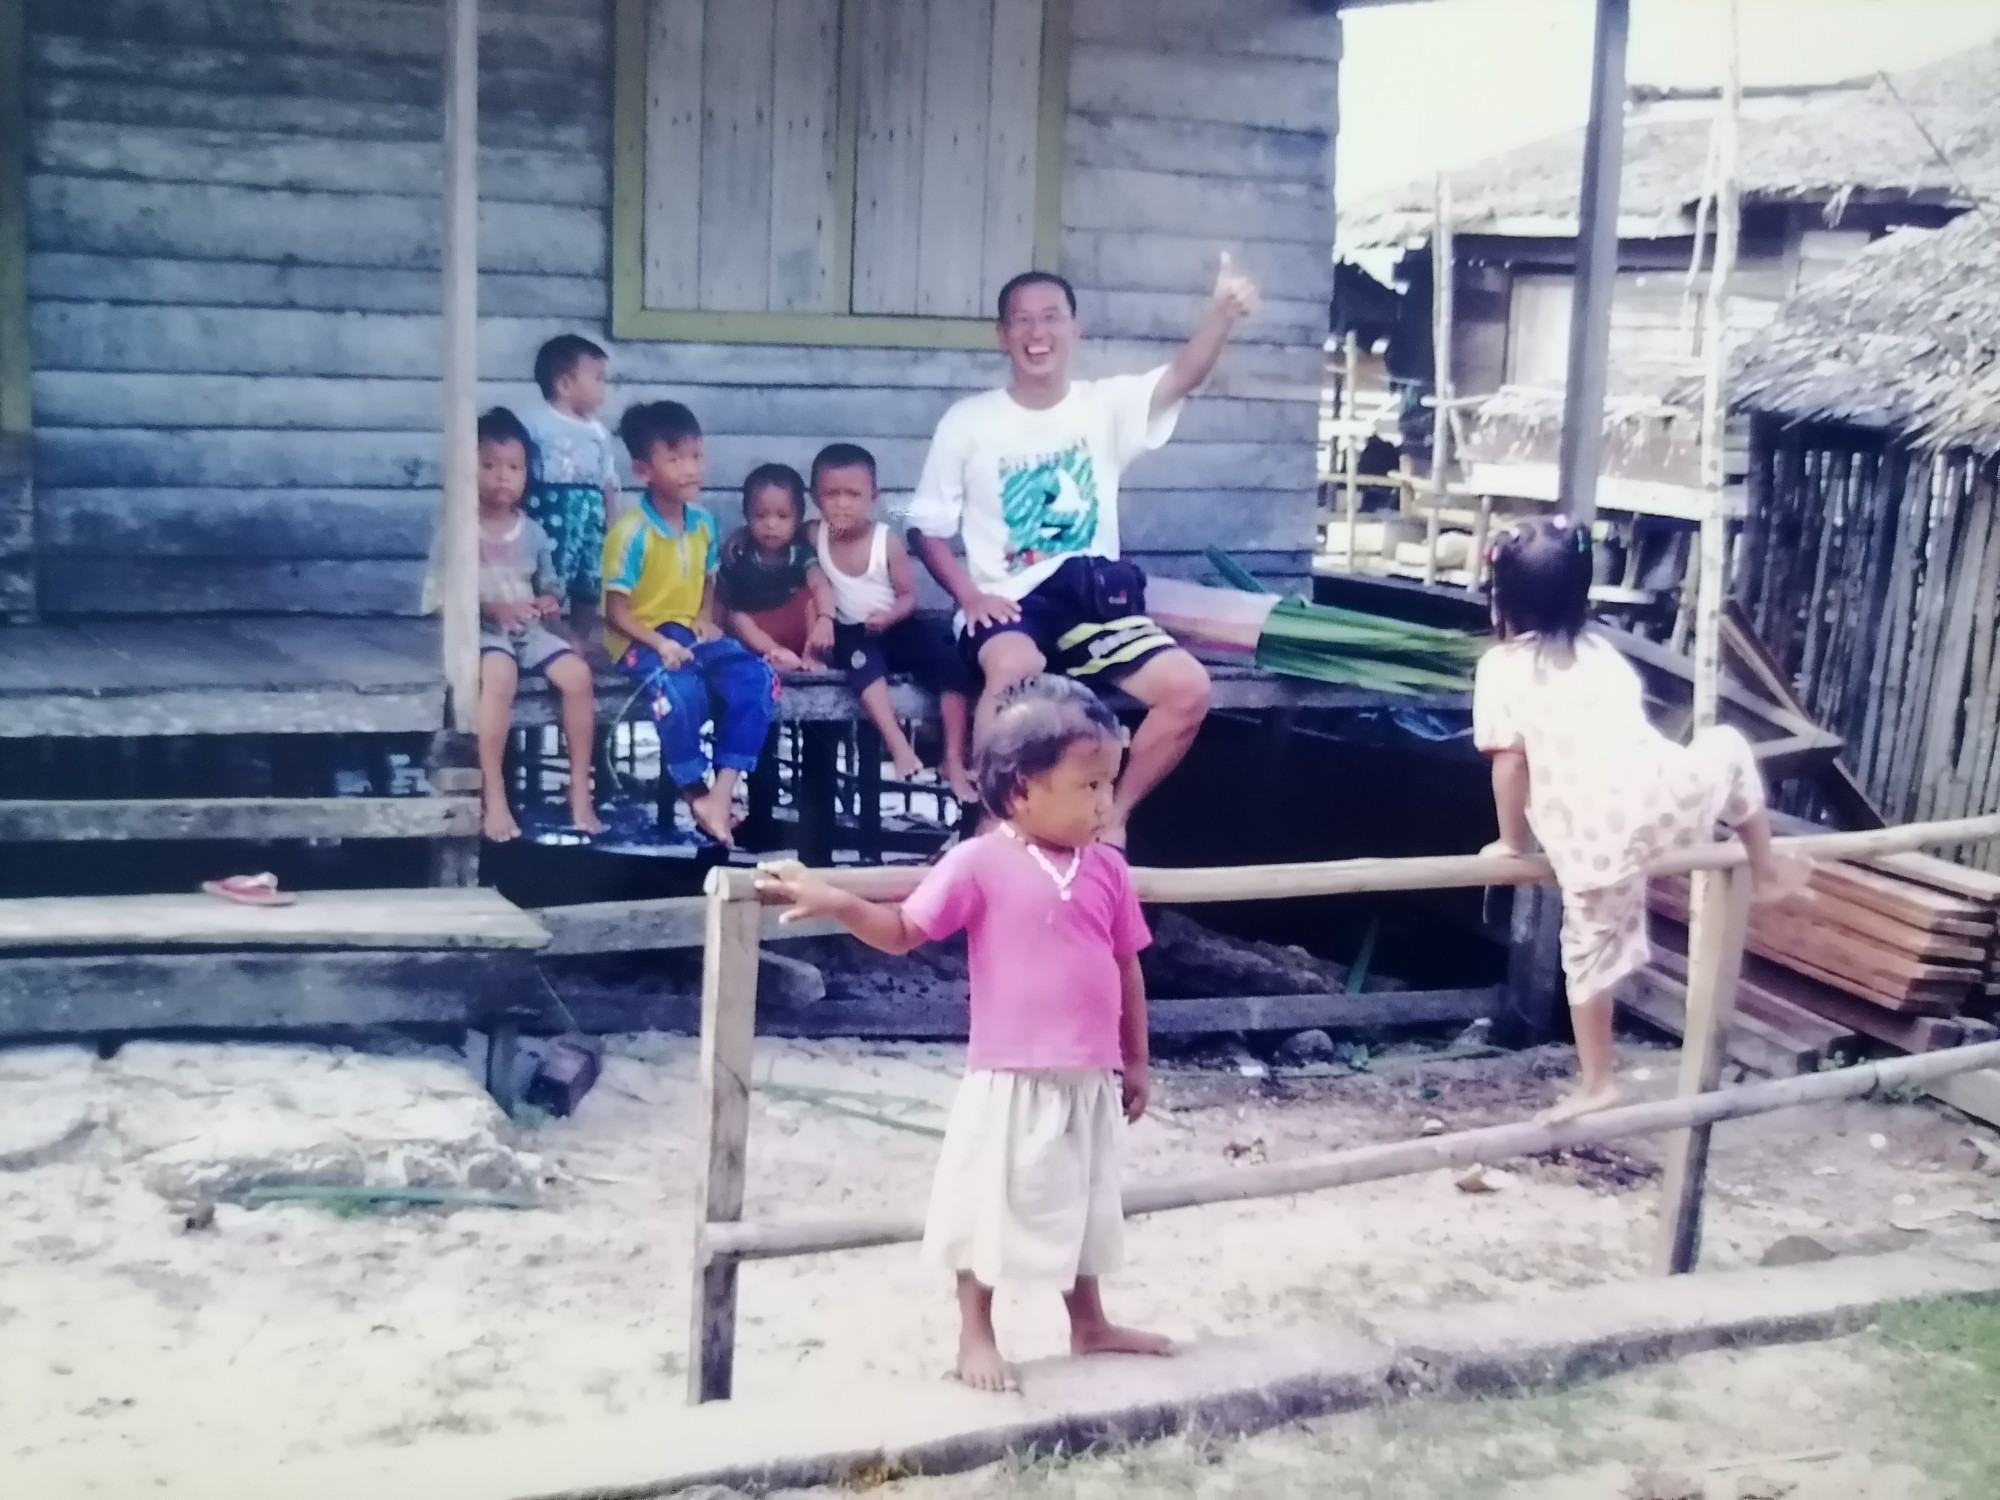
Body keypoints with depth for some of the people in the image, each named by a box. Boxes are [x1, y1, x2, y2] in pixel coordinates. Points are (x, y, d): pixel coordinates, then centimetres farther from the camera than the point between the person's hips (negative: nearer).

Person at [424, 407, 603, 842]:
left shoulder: (533, 533, 11)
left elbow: (549, 585, 21)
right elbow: (438, 596, -6)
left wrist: (549, 603, -3)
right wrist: (490, 608, -17)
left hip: (528, 629, 5)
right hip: (478, 630, -5)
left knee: (577, 674, -21)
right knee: (500, 673, -37)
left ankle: (580, 791, -11)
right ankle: (494, 799, -34)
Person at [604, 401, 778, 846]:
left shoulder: (703, 522, 4)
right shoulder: (631, 532, -15)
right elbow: (615, 612, -13)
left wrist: (706, 619, 0)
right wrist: (659, 643, -25)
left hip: (690, 631, 6)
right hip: (642, 638, -6)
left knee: (757, 679, -19)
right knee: (681, 691, -36)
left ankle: (723, 790, -19)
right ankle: (696, 795, -15)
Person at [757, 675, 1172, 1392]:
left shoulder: (1106, 869, 1)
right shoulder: (981, 863, -12)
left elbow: (1126, 967, 9)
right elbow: (903, 932, -8)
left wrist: (1136, 1062, 13)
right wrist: (830, 900, -22)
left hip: (1088, 1080, 5)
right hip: (1012, 1079, -5)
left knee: (1082, 1206, 20)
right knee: (992, 1206, 6)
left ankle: (1090, 1325, 37)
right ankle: (975, 1335, 22)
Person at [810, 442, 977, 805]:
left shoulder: (888, 541, -7)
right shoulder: (815, 538, -4)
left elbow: (909, 595, -3)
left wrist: (889, 617, -22)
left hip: (897, 626, 0)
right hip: (852, 633, 0)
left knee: (951, 663, -22)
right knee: (861, 659, -36)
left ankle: (954, 760, -16)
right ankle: (898, 746, -43)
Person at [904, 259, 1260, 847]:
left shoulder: (1106, 405, 6)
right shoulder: (967, 422, 4)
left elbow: (1183, 377, -14)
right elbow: (926, 528, 7)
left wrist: (1221, 311, -34)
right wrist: (969, 595, -11)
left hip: (1094, 603, 3)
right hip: (1006, 604, -3)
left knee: (1188, 687, -20)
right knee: (1015, 667, -39)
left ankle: (1111, 817, 1)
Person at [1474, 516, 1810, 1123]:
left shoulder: (1501, 667, 3)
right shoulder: (1601, 653, 17)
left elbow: (1510, 762, -2)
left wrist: (1512, 841, 11)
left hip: (1587, 840, -2)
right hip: (1657, 797, 2)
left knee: (1589, 954, 17)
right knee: (1728, 749, 32)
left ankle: (1596, 1084, 27)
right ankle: (1767, 872, 42)